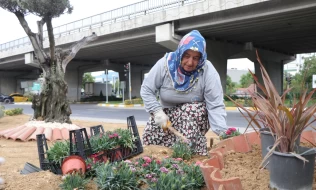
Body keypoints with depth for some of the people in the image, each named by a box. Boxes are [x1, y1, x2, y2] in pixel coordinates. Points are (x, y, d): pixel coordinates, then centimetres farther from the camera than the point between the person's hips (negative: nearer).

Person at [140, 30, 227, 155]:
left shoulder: (208, 71, -26)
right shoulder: (164, 64, -22)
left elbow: (216, 105, -29)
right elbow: (146, 90, -13)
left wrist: (223, 133, -41)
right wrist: (157, 111, -26)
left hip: (196, 115, -2)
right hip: (167, 113, 2)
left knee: (191, 110, -36)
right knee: (149, 140, -14)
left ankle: (192, 154, -22)